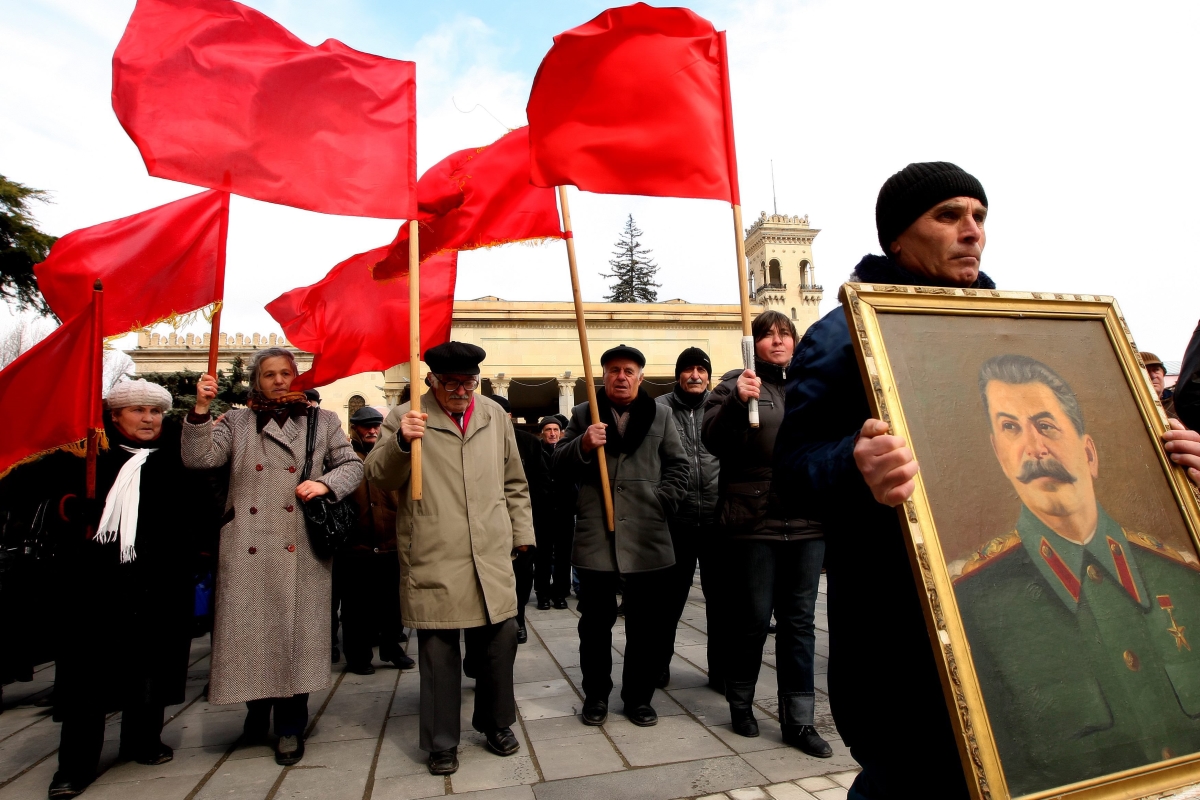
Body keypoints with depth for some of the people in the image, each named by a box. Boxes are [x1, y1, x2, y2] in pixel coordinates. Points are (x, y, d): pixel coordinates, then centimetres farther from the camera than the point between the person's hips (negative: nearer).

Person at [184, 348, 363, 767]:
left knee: (294, 631, 4)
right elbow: (198, 458, -2)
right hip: (247, 548, 1)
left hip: (300, 549, -1)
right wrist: (200, 409, -12)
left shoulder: (323, 421, 9)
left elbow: (352, 466, 7)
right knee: (249, 629, 9)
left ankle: (290, 727, 20)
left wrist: (325, 484, -11)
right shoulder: (237, 421, 11)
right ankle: (257, 708, 33)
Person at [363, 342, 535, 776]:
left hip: (492, 557, 3)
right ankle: (441, 744, 27)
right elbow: (378, 475, -2)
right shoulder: (405, 417, 0)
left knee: (499, 641, 11)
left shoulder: (495, 415, 11)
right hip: (433, 561, -3)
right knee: (438, 652, 6)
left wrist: (521, 533, 14)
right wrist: (400, 441, -21)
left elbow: (514, 483, 17)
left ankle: (496, 724, 34)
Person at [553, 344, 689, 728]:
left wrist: (663, 502, -4)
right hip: (595, 534, 0)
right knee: (595, 621, 9)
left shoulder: (660, 414, 10)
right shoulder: (583, 414, 9)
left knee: (645, 623, 9)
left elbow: (678, 465, 9)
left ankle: (639, 696, 26)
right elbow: (560, 464, 6)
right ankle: (596, 695, 26)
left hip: (647, 535, 1)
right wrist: (583, 445, -13)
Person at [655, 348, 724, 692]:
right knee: (670, 597, 13)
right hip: (675, 520, -1)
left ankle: (721, 669, 28)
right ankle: (660, 661, 32)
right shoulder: (659, 408, 0)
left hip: (718, 519, 2)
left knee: (722, 599, 11)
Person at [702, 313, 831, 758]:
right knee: (753, 620, 8)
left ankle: (799, 721, 23)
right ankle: (740, 702, 31)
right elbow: (713, 441, -13)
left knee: (800, 622, 11)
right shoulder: (736, 384, -1)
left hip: (807, 522, 4)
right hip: (755, 521, -4)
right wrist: (736, 402, -28)